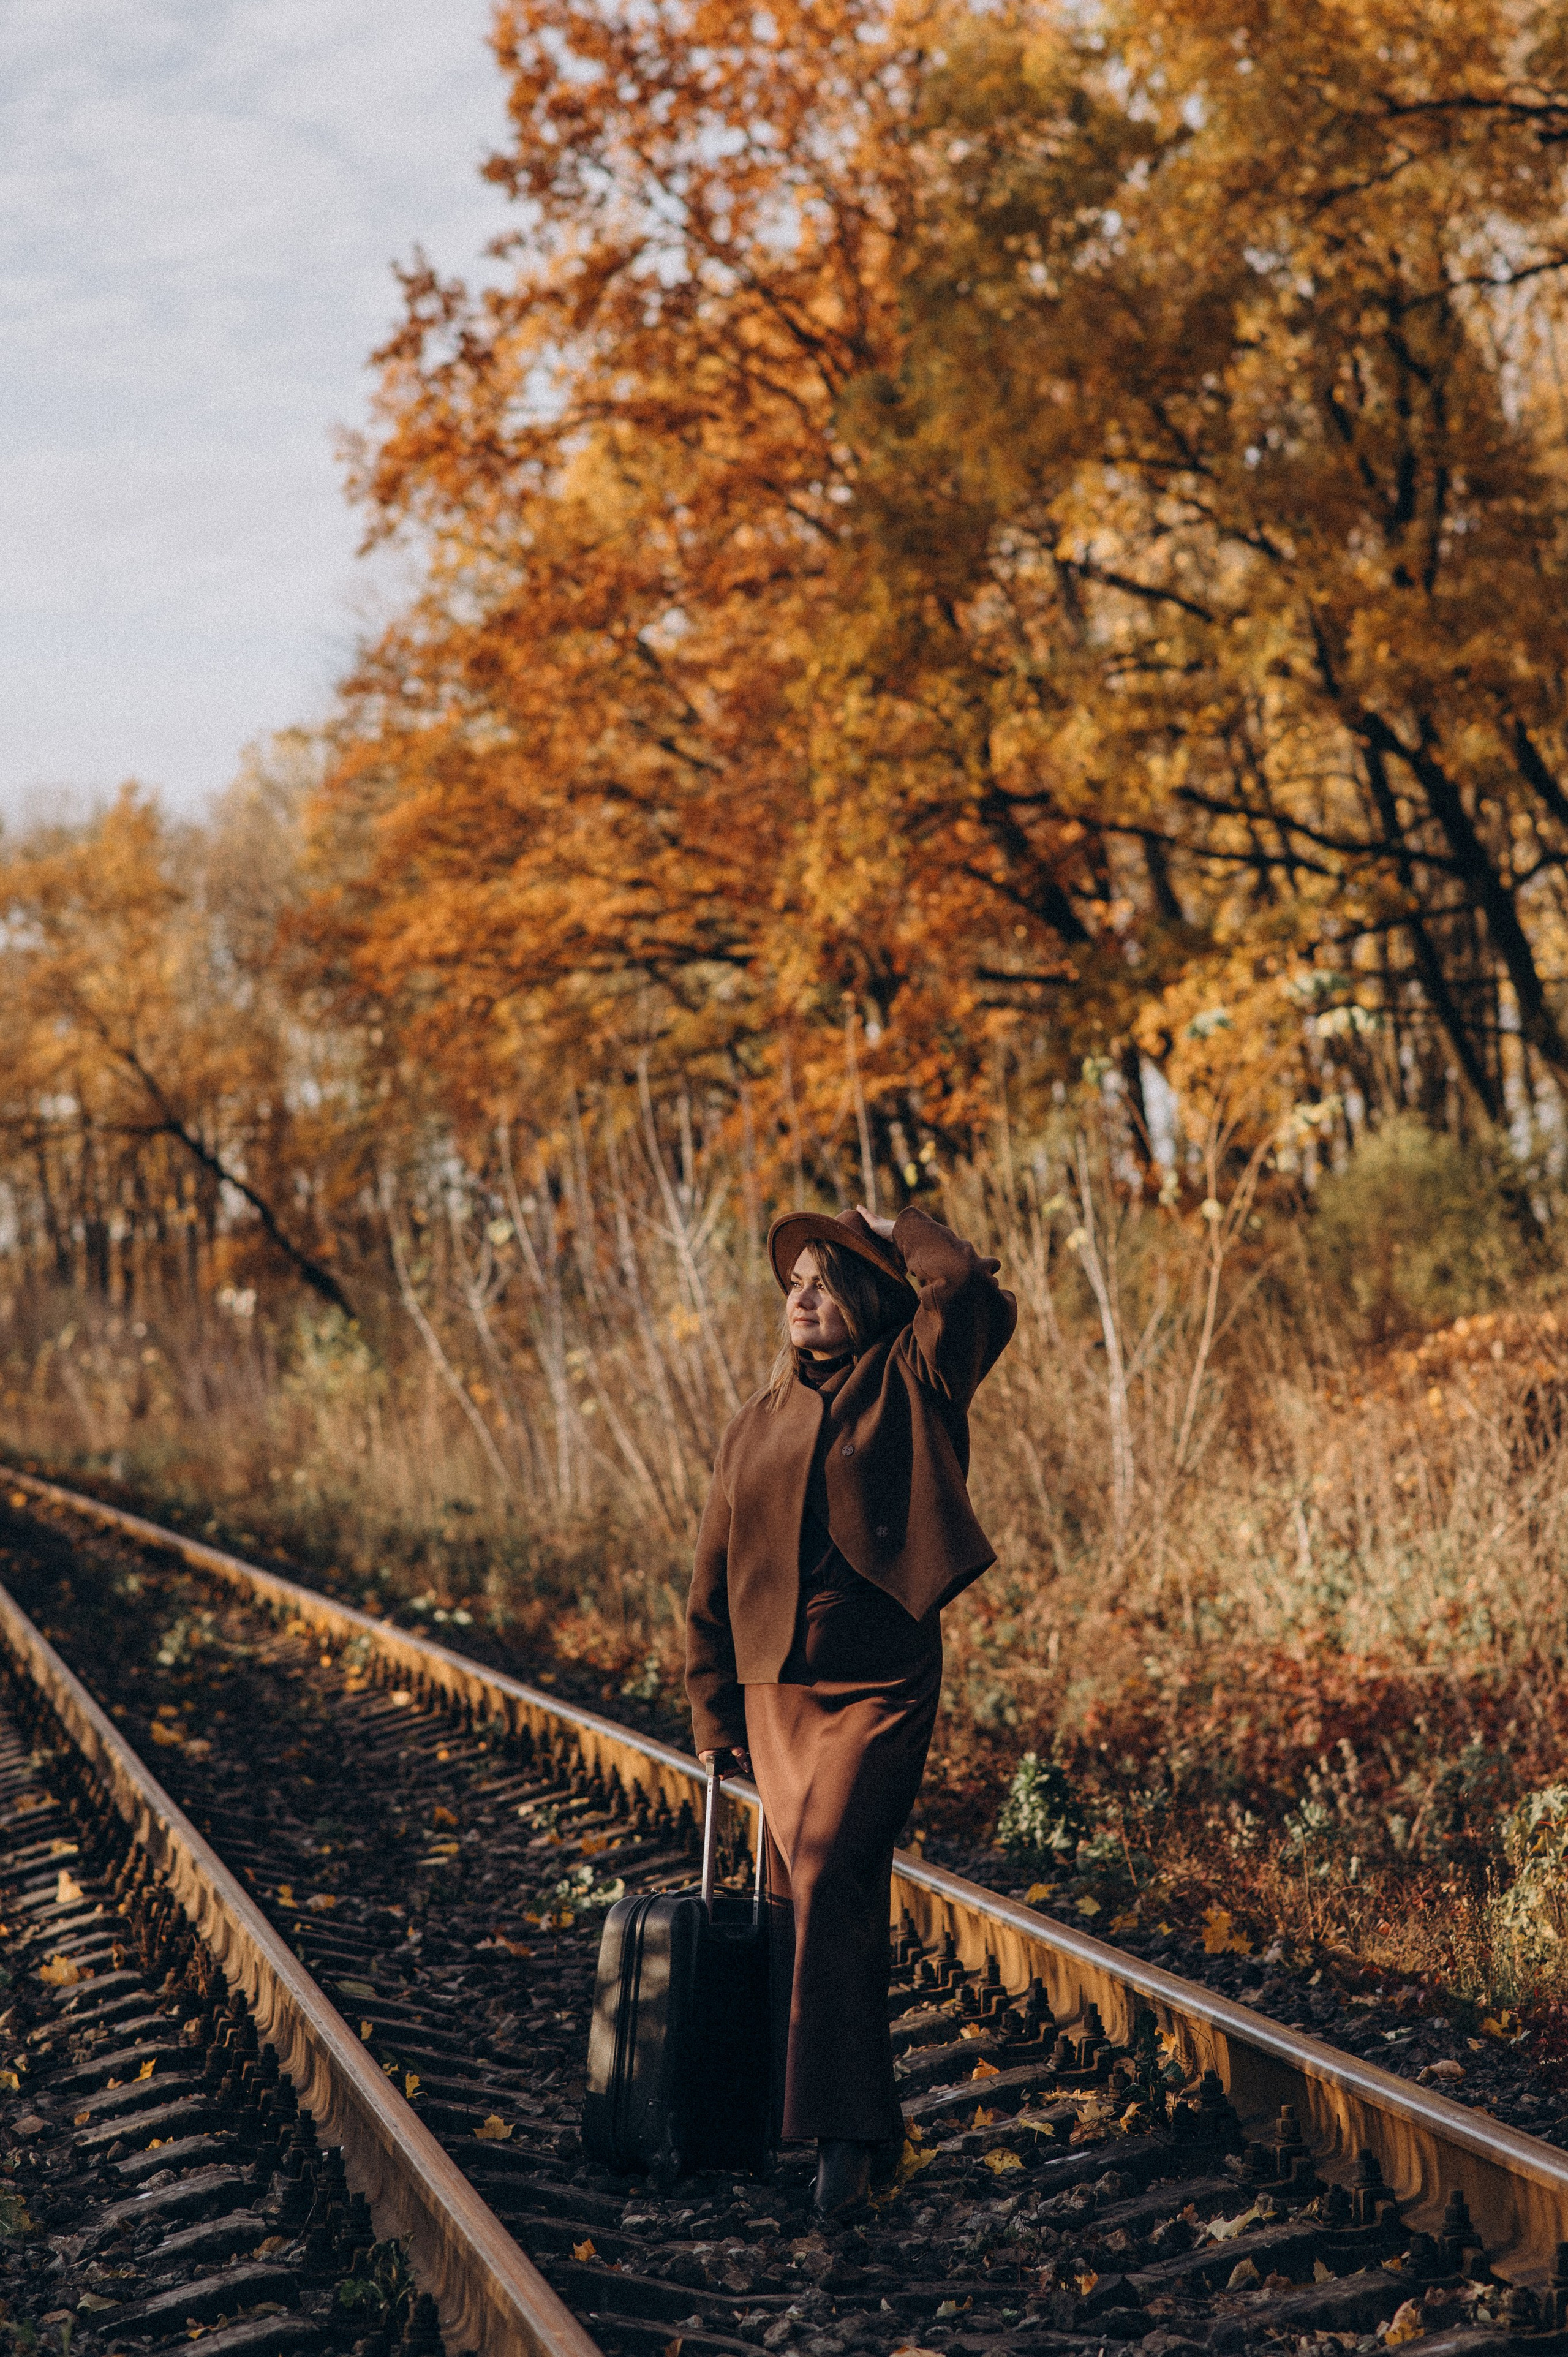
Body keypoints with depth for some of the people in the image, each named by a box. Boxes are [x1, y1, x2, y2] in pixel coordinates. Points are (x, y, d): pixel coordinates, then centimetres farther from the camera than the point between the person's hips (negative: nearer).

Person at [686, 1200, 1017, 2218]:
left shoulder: (910, 1385, 0)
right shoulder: (756, 1428, 11)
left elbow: (977, 1294, -18)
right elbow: (714, 1578, 16)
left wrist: (899, 1231, -1)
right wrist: (714, 1713, 14)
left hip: (881, 1687, -5)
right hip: (776, 1689, 5)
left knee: (827, 1877, -19)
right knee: (820, 1900, 8)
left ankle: (847, 2128, -16)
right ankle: (861, 2125, 20)